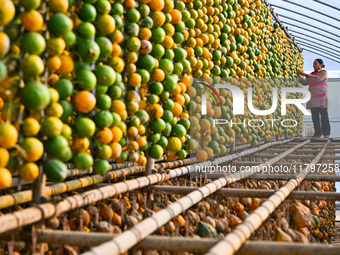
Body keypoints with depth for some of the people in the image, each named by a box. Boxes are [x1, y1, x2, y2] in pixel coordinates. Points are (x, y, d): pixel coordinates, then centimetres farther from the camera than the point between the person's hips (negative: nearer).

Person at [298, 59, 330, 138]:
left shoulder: (324, 72, 2)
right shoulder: (312, 74, 22)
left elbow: (317, 79, -17)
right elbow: (305, 82, 13)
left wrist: (305, 74, -18)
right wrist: (299, 76, -3)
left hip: (321, 96, -6)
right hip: (313, 97, 6)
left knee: (323, 114, -6)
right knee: (314, 115, 0)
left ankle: (326, 133, -3)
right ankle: (317, 133, 2)